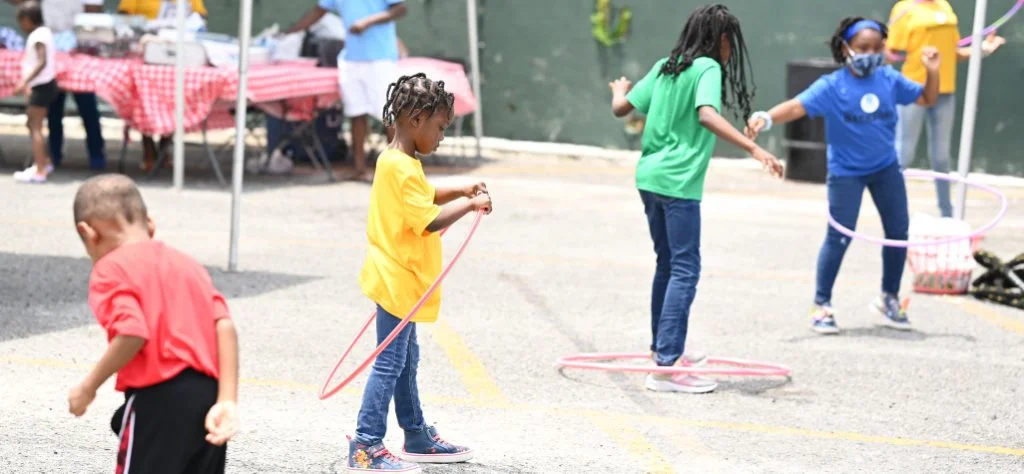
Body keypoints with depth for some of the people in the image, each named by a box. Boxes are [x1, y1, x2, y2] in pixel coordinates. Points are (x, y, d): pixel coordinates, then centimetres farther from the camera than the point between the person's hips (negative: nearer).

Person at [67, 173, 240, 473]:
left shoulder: (111, 269, 0)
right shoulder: (186, 264, 19)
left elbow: (132, 335, -17)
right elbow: (225, 327, 5)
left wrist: (88, 387, -5)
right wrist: (227, 401, -2)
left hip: (160, 397, -7)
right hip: (208, 395, 7)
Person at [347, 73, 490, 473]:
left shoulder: (397, 162, 10)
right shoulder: (402, 169, -22)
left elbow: (422, 199, 26)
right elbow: (431, 221, -26)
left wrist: (459, 192, 13)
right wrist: (469, 205, -16)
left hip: (400, 279, 11)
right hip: (397, 281, -11)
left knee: (405, 360, 19)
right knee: (390, 363, -7)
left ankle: (417, 438, 30)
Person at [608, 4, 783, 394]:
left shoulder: (665, 67, 12)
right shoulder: (708, 68, -8)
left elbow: (621, 108, 16)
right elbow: (707, 116, -25)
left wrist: (619, 90, 39)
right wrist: (754, 149, -32)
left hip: (649, 177, 8)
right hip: (678, 184, -8)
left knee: (668, 263, 21)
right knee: (685, 270, -7)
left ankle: (664, 348, 32)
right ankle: (665, 368, -14)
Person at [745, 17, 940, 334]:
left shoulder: (890, 81, -5)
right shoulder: (831, 86, -18)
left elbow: (927, 99, 6)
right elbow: (797, 106, -30)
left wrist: (933, 71, -12)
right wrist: (766, 118, -48)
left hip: (886, 168, 5)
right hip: (846, 172, -5)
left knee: (898, 231, 10)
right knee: (840, 237, -6)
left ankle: (889, 299, 29)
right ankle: (821, 305, 9)